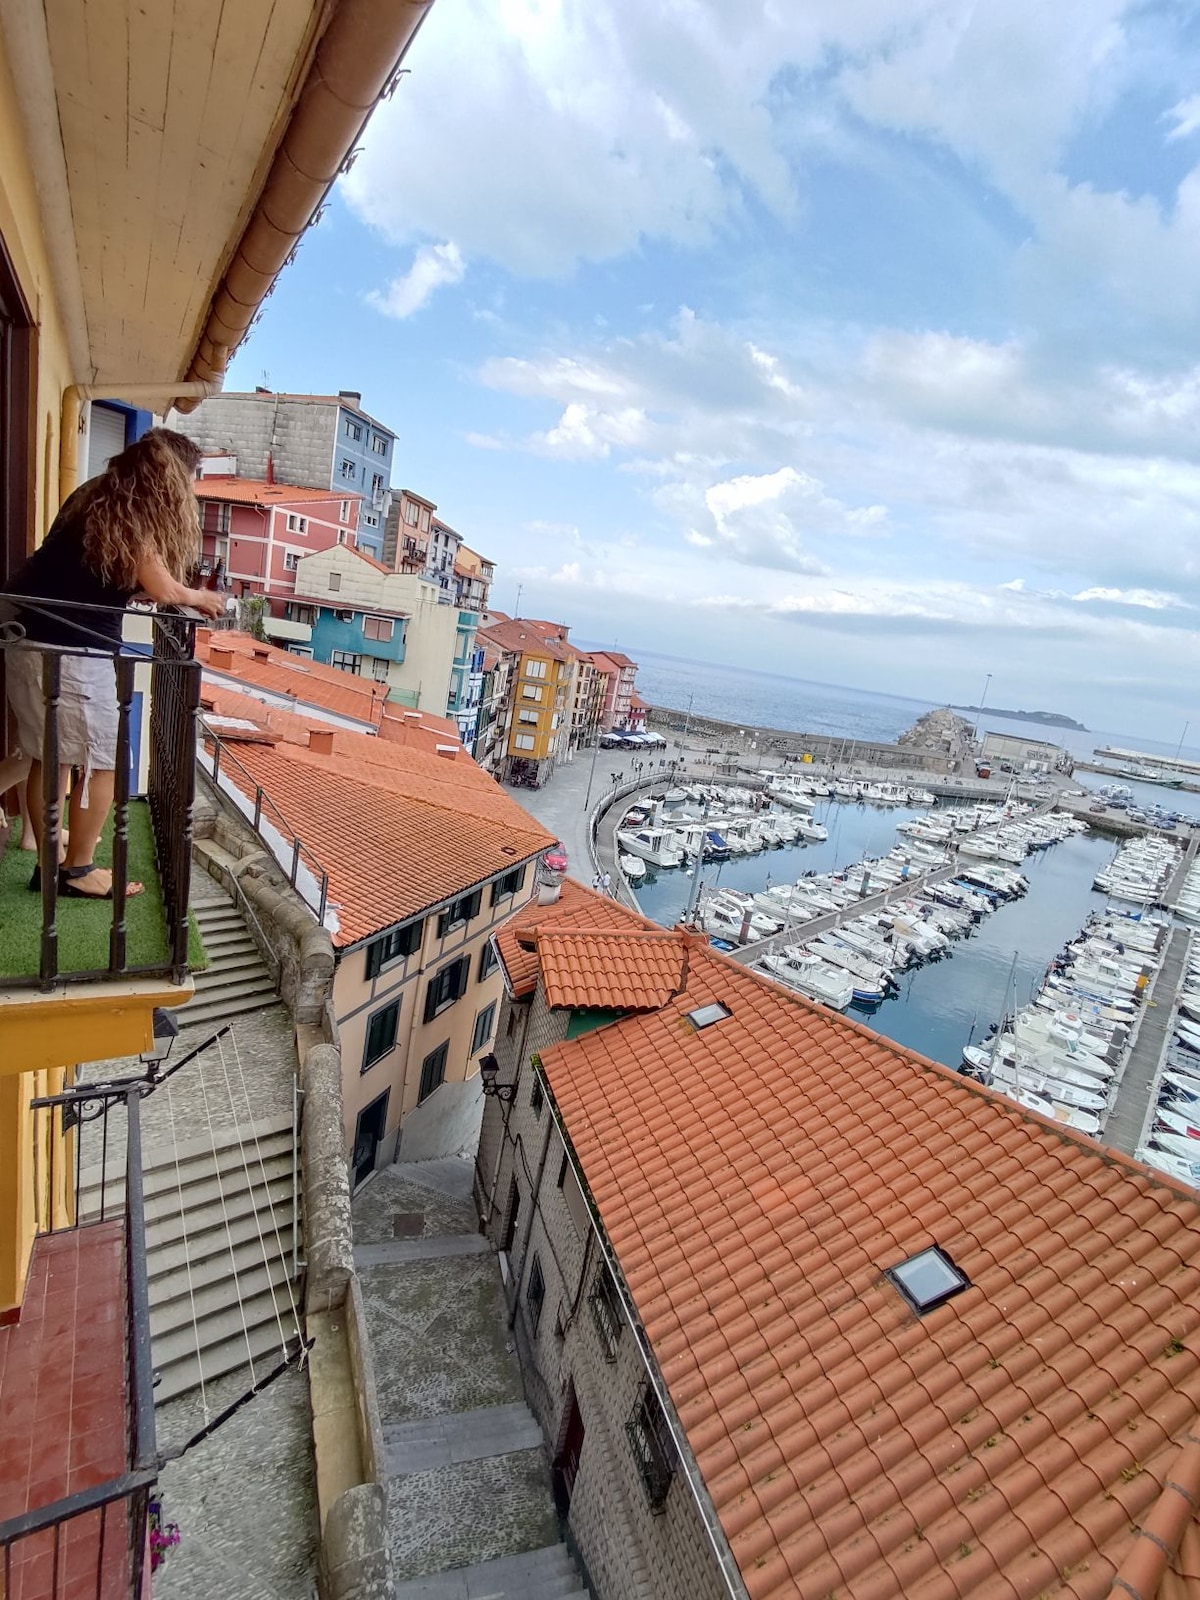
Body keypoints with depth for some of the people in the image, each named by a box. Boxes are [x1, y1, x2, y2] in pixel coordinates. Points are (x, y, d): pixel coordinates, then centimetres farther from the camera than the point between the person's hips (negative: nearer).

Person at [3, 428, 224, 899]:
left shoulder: (97, 496, 15)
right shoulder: (135, 514, -10)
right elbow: (162, 590, -9)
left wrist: (188, 596, 15)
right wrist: (201, 598, 11)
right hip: (72, 651, -9)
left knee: (51, 756, 16)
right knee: (101, 762, 2)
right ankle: (77, 870, 13)